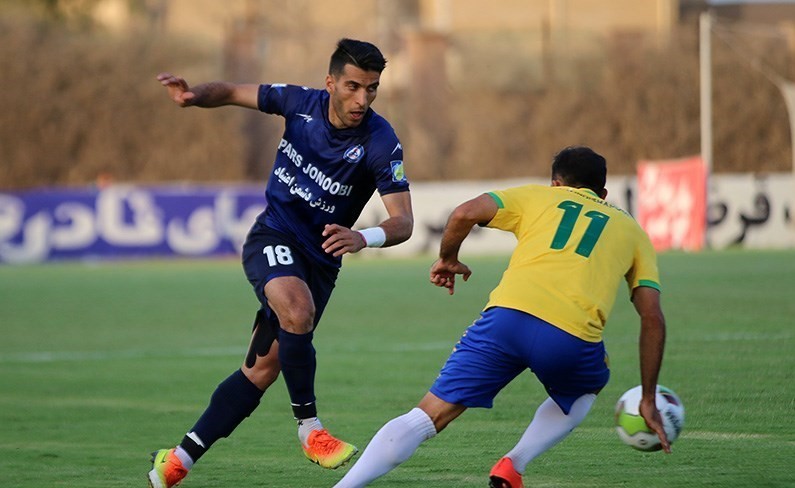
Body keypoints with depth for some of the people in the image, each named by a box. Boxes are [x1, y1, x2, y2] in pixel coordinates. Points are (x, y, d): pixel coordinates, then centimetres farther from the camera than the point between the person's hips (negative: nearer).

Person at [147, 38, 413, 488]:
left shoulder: (380, 143, -19)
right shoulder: (301, 103, -10)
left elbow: (403, 221, -24)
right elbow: (235, 93, 7)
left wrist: (364, 238, -45)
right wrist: (195, 95, -14)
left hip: (319, 259, 1)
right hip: (273, 238, -1)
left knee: (264, 368, 1)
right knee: (297, 309, -33)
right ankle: (310, 428, -21)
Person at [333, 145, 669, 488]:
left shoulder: (537, 196, 27)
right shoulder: (631, 230, 29)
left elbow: (465, 213, 10)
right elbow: (652, 318, 21)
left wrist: (448, 259, 29)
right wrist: (648, 400, 25)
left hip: (508, 315, 0)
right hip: (574, 336, 0)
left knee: (428, 417, 7)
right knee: (585, 390, 34)